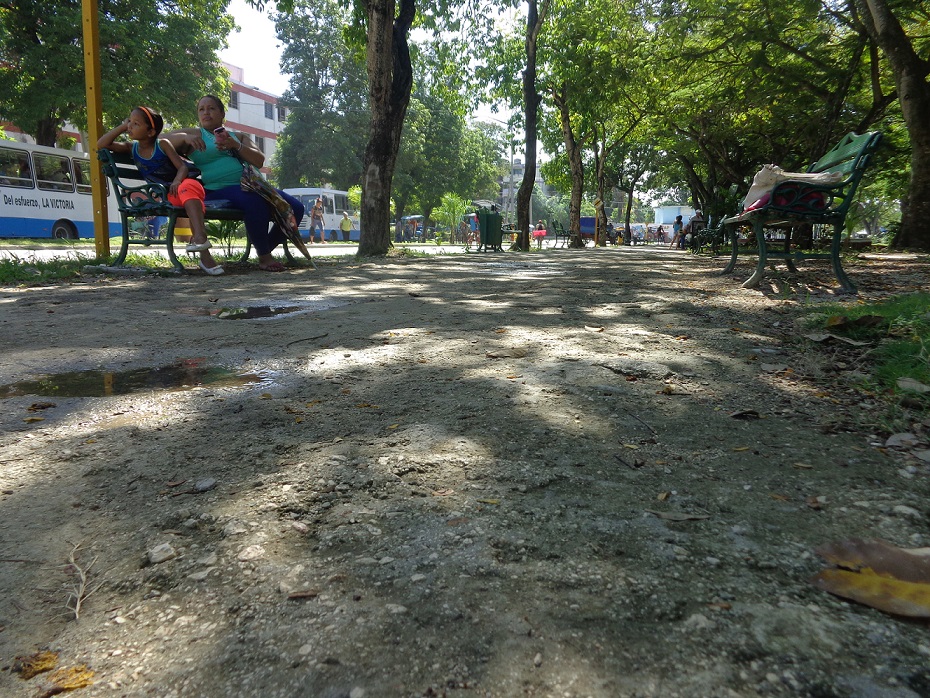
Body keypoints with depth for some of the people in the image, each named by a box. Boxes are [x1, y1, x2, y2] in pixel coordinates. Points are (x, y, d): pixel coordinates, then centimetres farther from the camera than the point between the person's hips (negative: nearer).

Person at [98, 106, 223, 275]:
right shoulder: (131, 148, 12)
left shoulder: (163, 144, 1)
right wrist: (122, 126, 2)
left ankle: (199, 236, -56)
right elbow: (101, 144, 6)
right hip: (166, 196, 2)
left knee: (187, 187, -38)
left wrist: (177, 181, -28)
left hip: (186, 186, -2)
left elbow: (183, 167, -7)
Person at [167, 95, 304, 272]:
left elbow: (259, 161, 10)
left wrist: (235, 145, -6)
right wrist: (184, 137, -14)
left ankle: (266, 249, 4)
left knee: (295, 208, -11)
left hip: (251, 186, 6)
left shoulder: (239, 137, 26)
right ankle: (264, 257, -22)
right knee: (255, 201, -38)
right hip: (219, 190, -5)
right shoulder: (194, 134, 15)